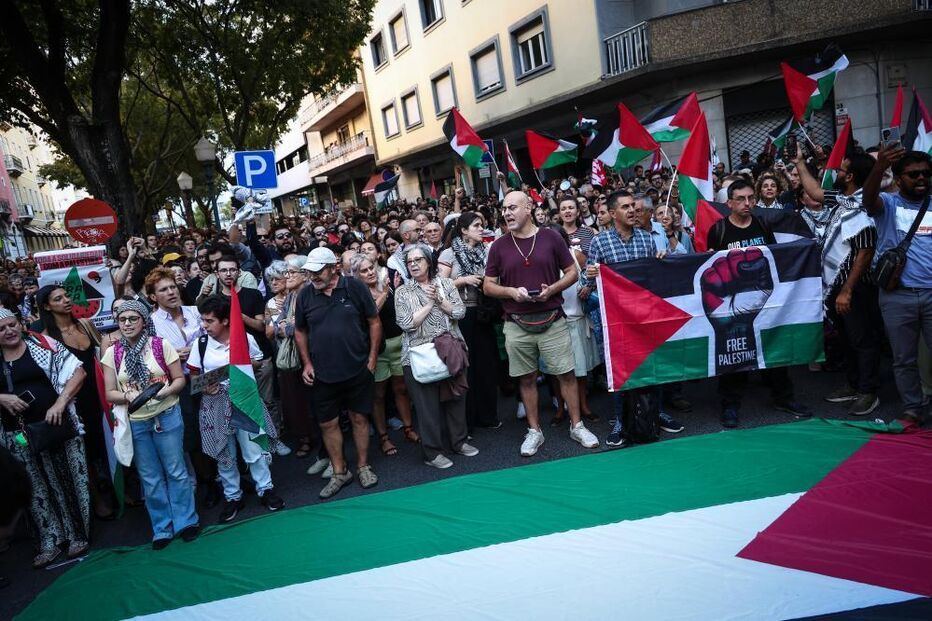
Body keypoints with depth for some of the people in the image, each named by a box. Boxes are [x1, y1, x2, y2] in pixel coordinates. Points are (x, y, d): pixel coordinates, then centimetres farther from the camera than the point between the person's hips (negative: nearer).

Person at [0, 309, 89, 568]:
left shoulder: (43, 344, -3)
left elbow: (78, 372, -8)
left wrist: (60, 403, -16)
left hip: (57, 425, -3)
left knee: (70, 480, 5)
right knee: (38, 487, 11)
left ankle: (78, 535, 19)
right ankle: (50, 542, 22)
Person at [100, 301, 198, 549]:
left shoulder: (161, 345, -6)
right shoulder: (112, 353, -1)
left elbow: (180, 379, -3)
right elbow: (110, 393, 0)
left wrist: (165, 391, -22)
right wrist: (129, 396, -20)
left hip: (167, 417, -2)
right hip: (134, 423, 2)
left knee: (176, 471, 7)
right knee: (151, 478, 12)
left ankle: (186, 521, 23)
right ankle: (162, 528, 26)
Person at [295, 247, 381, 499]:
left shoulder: (355, 288, -7)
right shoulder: (305, 295, 0)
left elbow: (374, 322, -1)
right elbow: (300, 332, 11)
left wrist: (372, 358, -3)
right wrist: (306, 363, 4)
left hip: (357, 370, -2)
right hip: (322, 374, 2)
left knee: (359, 418, 10)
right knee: (328, 423, 8)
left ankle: (363, 466, 28)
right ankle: (339, 472, 25)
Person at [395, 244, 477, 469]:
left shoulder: (446, 284, 7)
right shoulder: (402, 292, 2)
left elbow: (459, 312, -2)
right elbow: (406, 324, -11)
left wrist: (439, 298, -11)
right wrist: (429, 303, -9)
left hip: (450, 350, 3)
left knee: (455, 396, 10)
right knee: (427, 403, 1)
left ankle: (459, 441, 28)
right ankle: (432, 452, 13)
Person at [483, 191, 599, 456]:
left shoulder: (550, 237, 0)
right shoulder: (499, 246, 3)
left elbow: (573, 272, 4)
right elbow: (488, 286, 6)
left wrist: (552, 289, -13)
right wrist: (511, 291, -13)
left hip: (552, 321, -1)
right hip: (517, 325, 1)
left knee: (566, 373, 4)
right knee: (527, 379, 10)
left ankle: (577, 425, 20)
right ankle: (534, 431, 23)